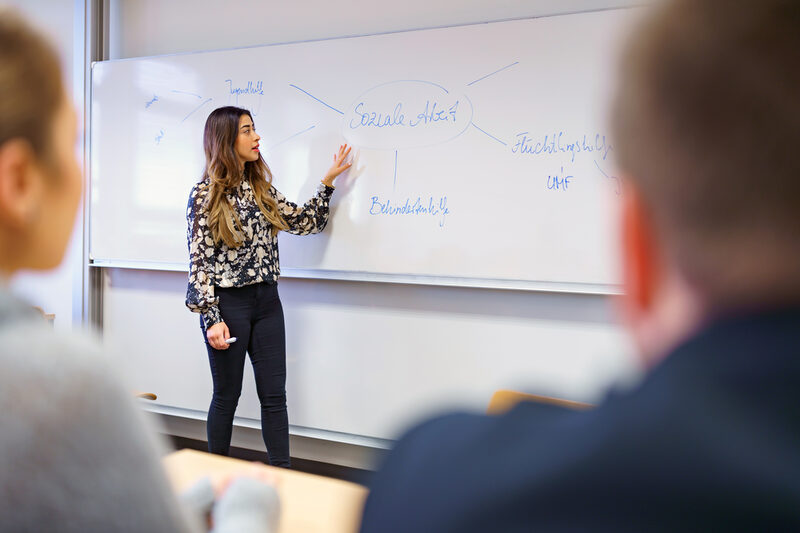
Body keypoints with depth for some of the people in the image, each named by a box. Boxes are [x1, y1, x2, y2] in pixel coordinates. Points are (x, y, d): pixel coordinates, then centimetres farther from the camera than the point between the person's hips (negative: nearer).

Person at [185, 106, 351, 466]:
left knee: (274, 396, 6)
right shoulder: (204, 196, -8)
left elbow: (305, 222, 17)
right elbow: (198, 262, -10)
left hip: (267, 302, 5)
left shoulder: (262, 189, 10)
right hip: (228, 305, -5)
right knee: (227, 396, 7)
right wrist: (211, 319, -16)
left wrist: (328, 182, 11)